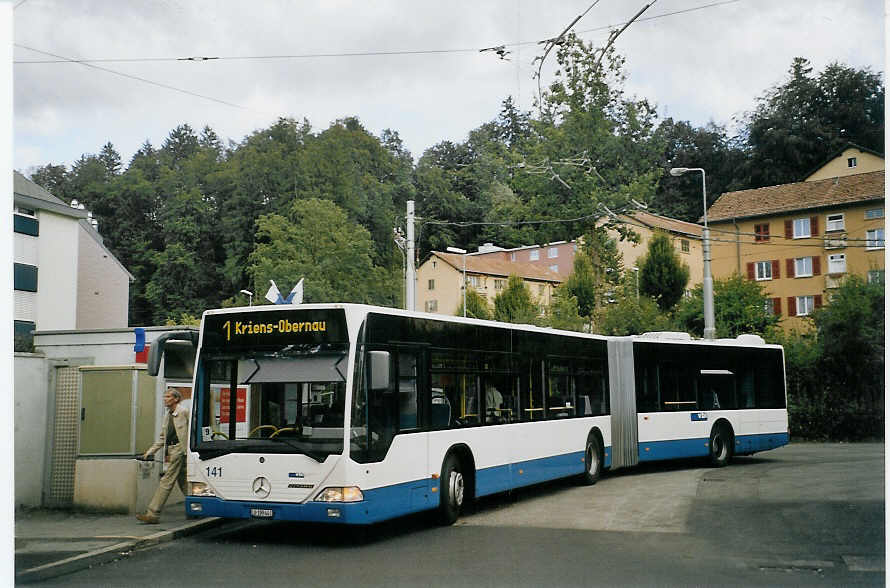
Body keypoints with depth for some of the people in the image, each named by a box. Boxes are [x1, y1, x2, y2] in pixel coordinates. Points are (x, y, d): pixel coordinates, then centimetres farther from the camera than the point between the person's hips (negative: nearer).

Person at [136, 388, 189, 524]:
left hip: (179, 449, -8)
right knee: (183, 482, 13)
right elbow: (162, 437, 20)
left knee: (167, 481, -8)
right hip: (171, 450, 8)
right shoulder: (167, 415, 17)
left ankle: (153, 513, -8)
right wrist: (150, 451, 14)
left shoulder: (184, 412, -8)